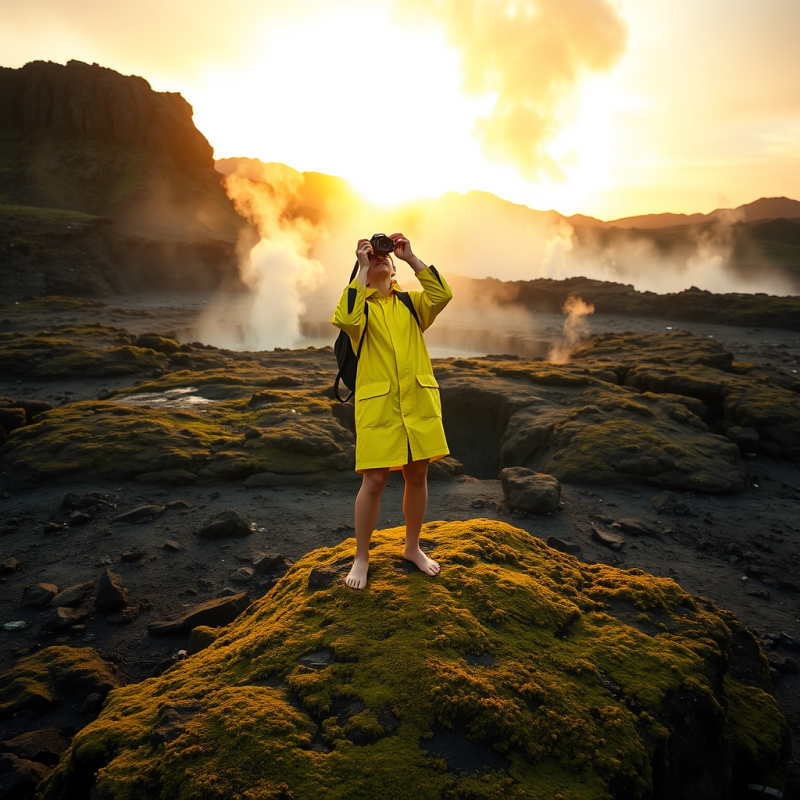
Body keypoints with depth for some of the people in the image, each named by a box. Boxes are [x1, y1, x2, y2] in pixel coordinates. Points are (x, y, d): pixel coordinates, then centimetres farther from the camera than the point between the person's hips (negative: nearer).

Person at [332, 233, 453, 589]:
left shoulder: (410, 303, 12)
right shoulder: (360, 304, 6)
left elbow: (442, 295, -8)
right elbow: (347, 320, -20)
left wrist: (411, 257, -9)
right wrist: (362, 267, -13)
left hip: (419, 402, 3)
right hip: (377, 405, -3)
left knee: (417, 476, 11)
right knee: (374, 480, -4)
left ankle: (412, 547, 30)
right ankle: (361, 557, 15)